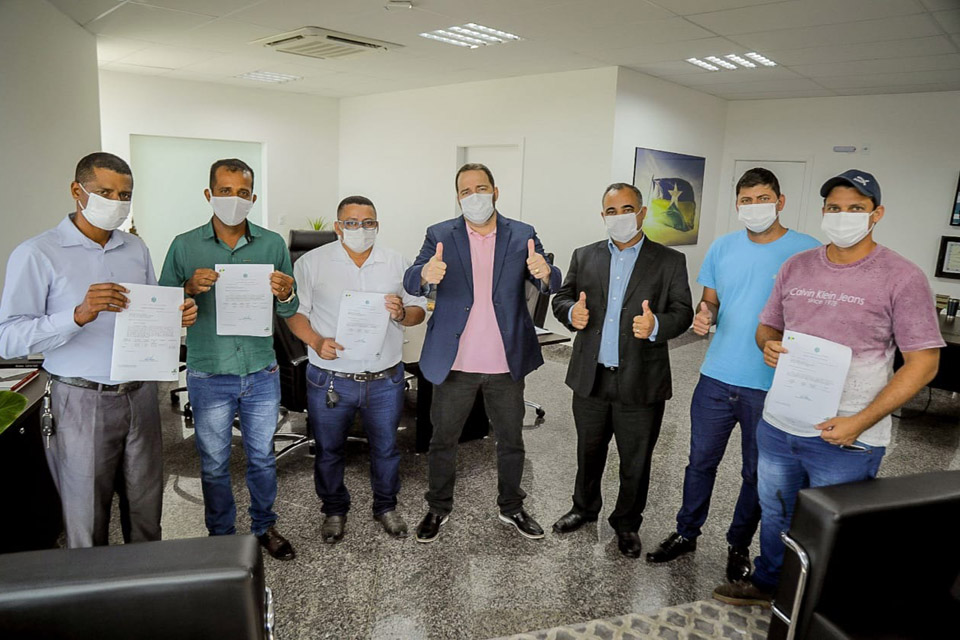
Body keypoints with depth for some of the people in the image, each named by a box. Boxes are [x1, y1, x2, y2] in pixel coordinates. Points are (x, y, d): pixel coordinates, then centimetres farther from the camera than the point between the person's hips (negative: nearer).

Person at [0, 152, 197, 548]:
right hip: (83, 401, -4)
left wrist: (177, 316, -6)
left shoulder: (137, 249, 9)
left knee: (145, 511, 15)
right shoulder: (37, 254, -8)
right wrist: (80, 315, -28)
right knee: (87, 521, 9)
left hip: (140, 394, 5)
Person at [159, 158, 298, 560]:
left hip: (262, 374, 1)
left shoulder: (273, 244, 0)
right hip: (209, 376, -1)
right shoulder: (184, 246, -3)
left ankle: (264, 527, 36)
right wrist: (190, 289, -21)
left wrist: (286, 294, -20)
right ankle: (222, 535, 35)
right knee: (213, 464, 14)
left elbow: (288, 313, 3)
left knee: (262, 457, 16)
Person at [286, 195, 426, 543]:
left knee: (386, 448, 16)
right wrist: (317, 342, -19)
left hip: (385, 380, 1)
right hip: (330, 380, -1)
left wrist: (402, 313, -17)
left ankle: (386, 507, 39)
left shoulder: (398, 263, 3)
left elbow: (419, 311, 6)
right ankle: (334, 510, 39)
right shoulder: (312, 262, -2)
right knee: (328, 451, 15)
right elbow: (294, 311, -2)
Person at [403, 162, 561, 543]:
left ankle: (511, 508, 37)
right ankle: (439, 508, 34)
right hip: (454, 362, -1)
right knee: (443, 440, 13)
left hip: (506, 363, 1)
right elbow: (410, 283, -11)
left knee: (511, 441, 16)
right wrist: (426, 274, -36)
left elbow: (551, 285, -6)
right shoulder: (440, 236, -1)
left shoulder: (523, 236, 1)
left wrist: (545, 273, -31)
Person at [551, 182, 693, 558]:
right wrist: (571, 312, -15)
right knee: (589, 452, 20)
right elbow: (561, 298, 8)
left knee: (635, 462, 12)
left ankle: (627, 523, 34)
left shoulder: (670, 262, -1)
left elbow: (683, 312, -5)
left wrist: (657, 326, -26)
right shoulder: (584, 257, 7)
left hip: (641, 382, -2)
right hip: (591, 378, 3)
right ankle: (585, 508, 43)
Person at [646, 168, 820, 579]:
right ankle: (686, 534, 32)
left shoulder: (807, 251, -7)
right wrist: (704, 317, -10)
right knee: (701, 461, 14)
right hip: (716, 377, 3)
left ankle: (739, 545, 34)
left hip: (770, 386, -3)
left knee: (757, 472, 14)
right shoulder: (723, 247, 4)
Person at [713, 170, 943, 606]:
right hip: (778, 425, 5)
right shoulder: (796, 267, 4)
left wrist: (860, 423, -19)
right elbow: (767, 326, 14)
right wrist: (769, 345, -11)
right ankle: (768, 584, 46)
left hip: (845, 439, -4)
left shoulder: (902, 278, -10)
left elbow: (923, 362, -11)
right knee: (774, 515, 22)